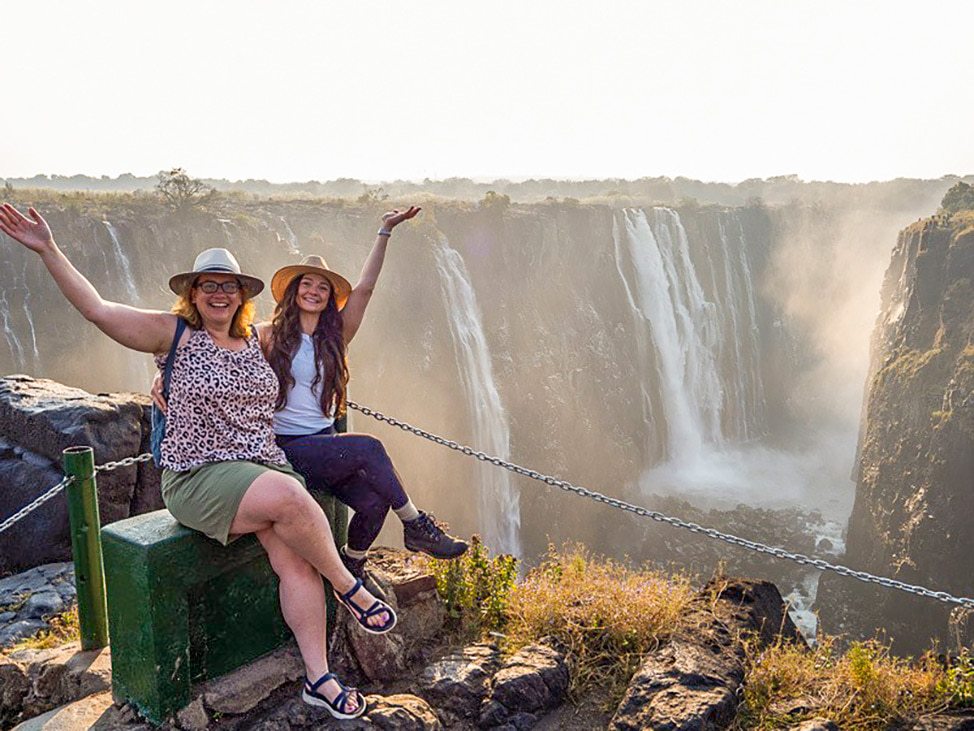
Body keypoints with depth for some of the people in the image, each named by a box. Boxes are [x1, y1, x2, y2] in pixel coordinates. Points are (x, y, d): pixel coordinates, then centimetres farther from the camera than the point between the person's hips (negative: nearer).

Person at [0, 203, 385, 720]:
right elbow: (98, 309, -9)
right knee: (290, 498, -32)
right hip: (199, 478, -5)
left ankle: (319, 678, -4)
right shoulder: (175, 335, 1)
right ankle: (349, 588, -8)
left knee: (296, 561, -15)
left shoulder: (258, 341, 14)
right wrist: (49, 250, -15)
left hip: (266, 469, 5)